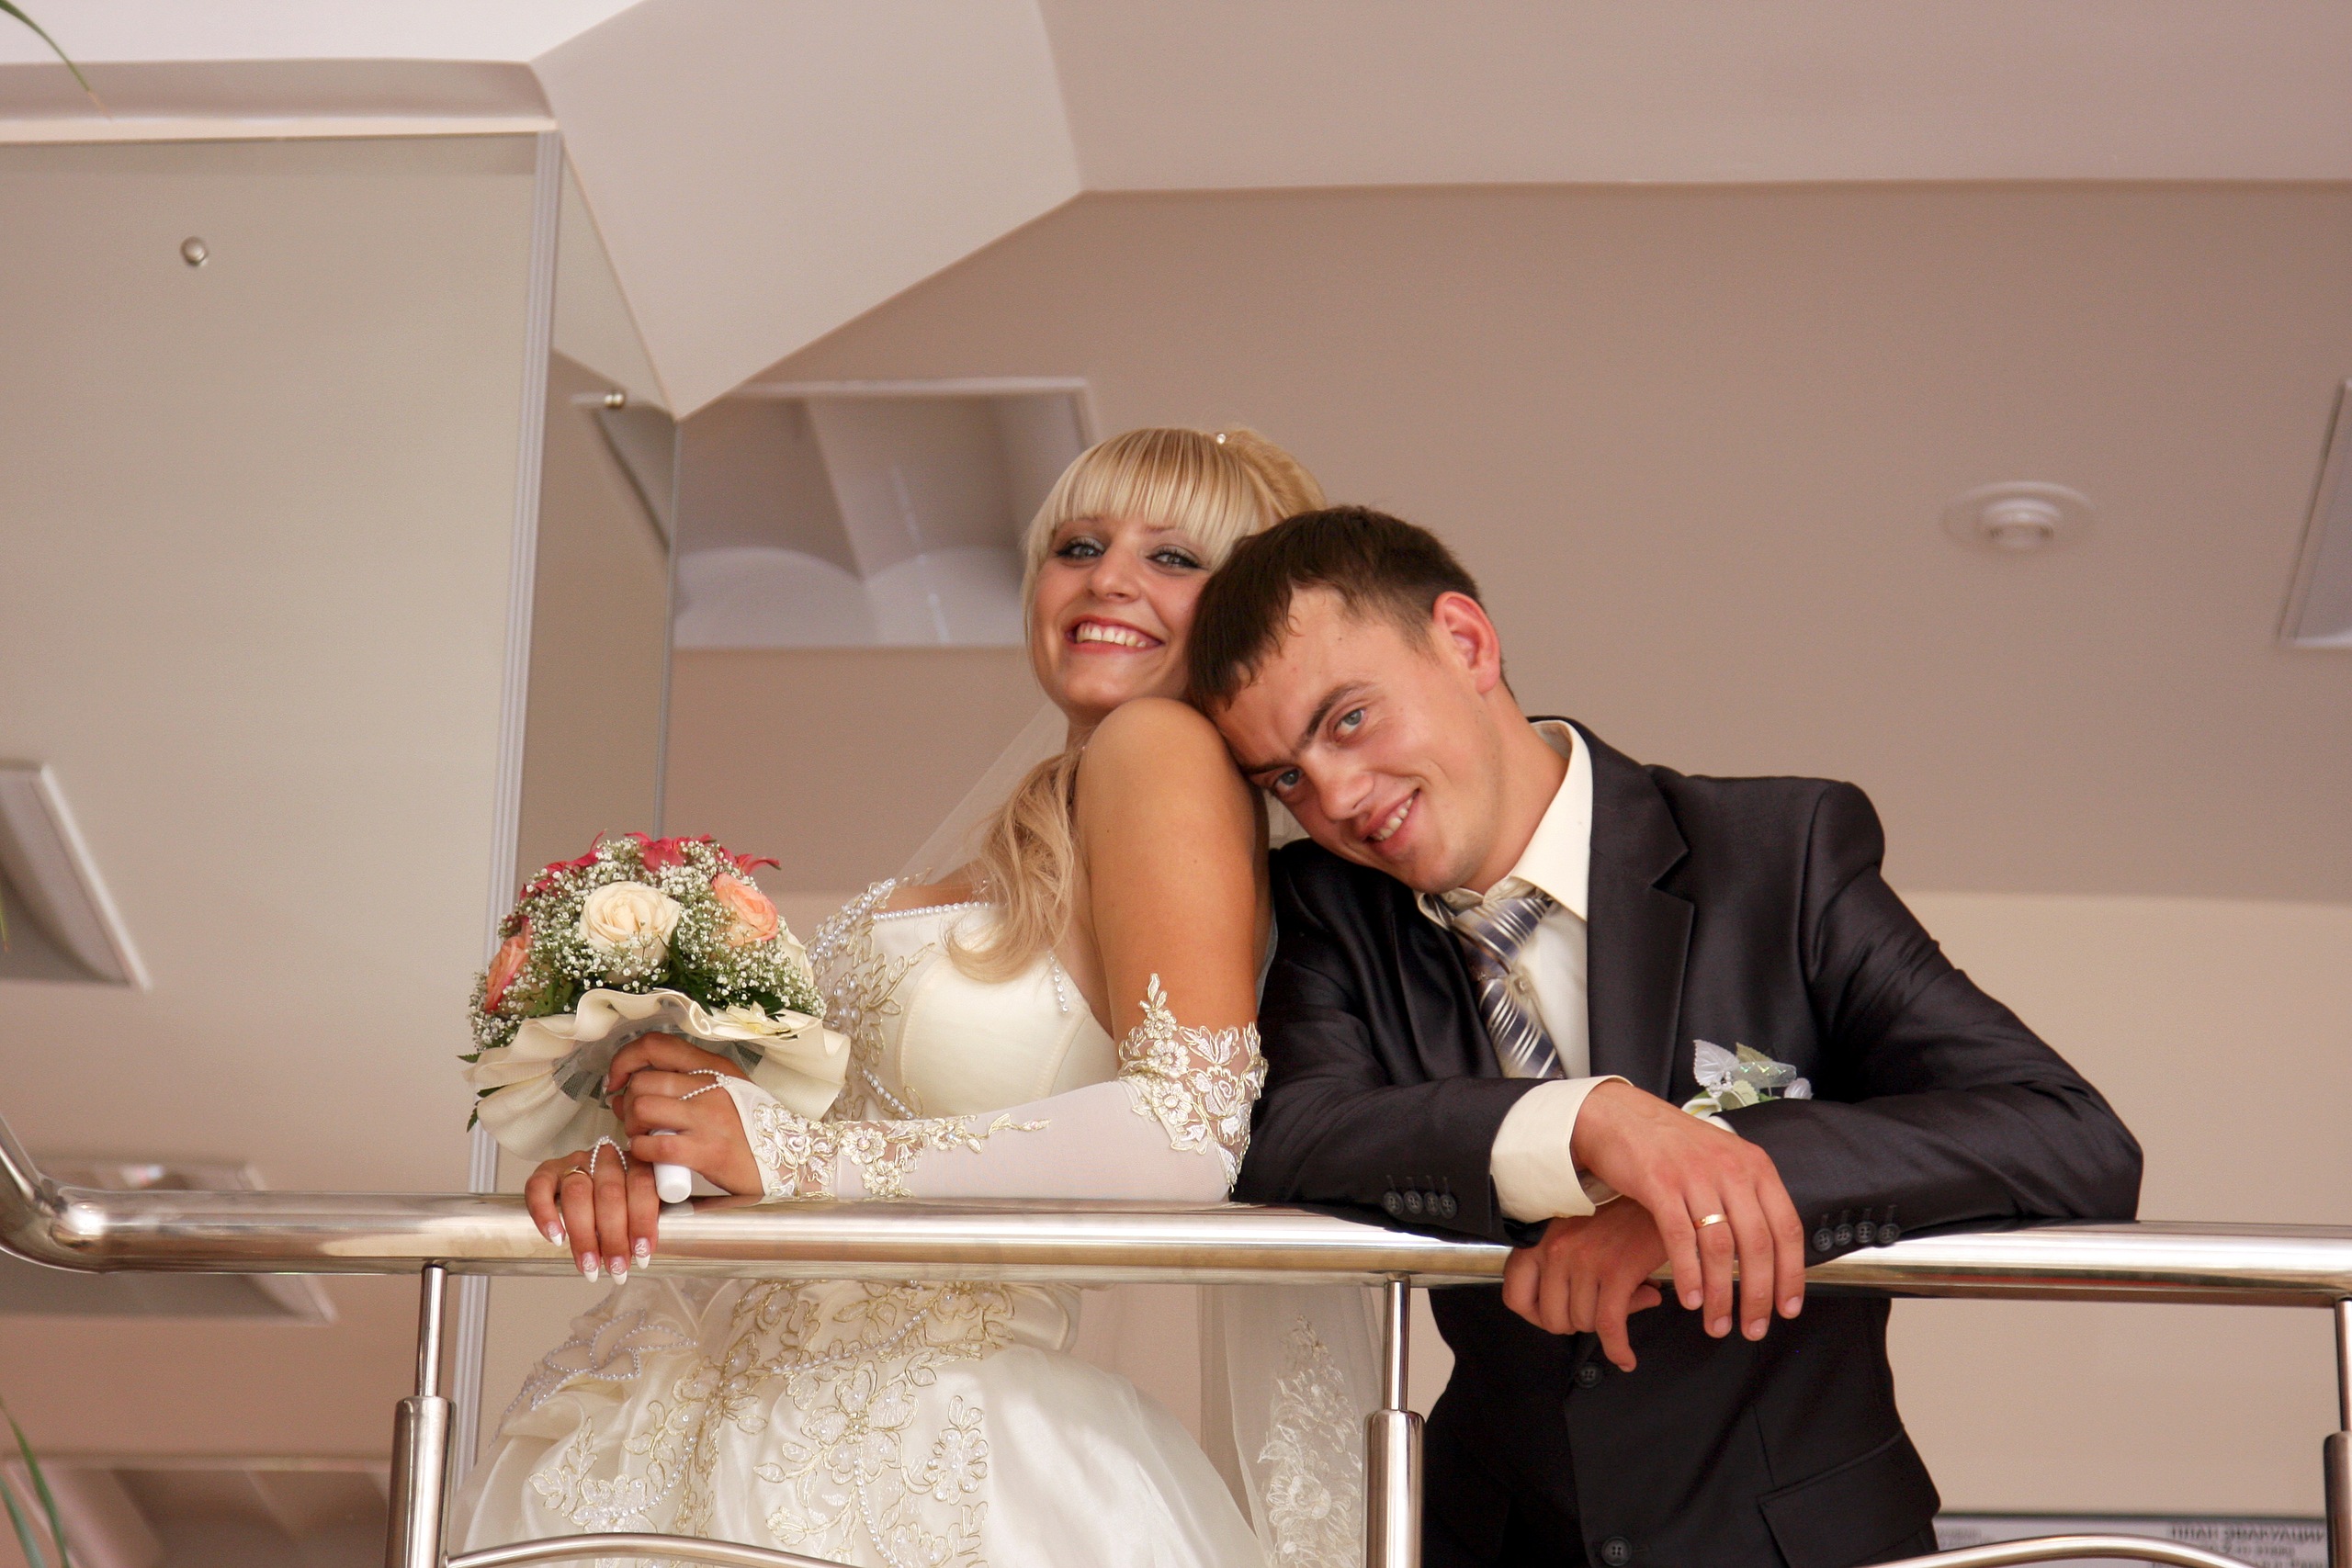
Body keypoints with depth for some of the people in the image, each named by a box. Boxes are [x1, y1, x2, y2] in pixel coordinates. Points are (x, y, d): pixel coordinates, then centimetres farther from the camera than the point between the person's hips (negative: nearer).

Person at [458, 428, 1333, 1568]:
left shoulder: (1164, 746, -10)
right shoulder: (1022, 847, 13)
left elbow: (1192, 1131, -22)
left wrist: (794, 1154, -20)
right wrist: (619, 1160, -14)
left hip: (924, 1461, -7)